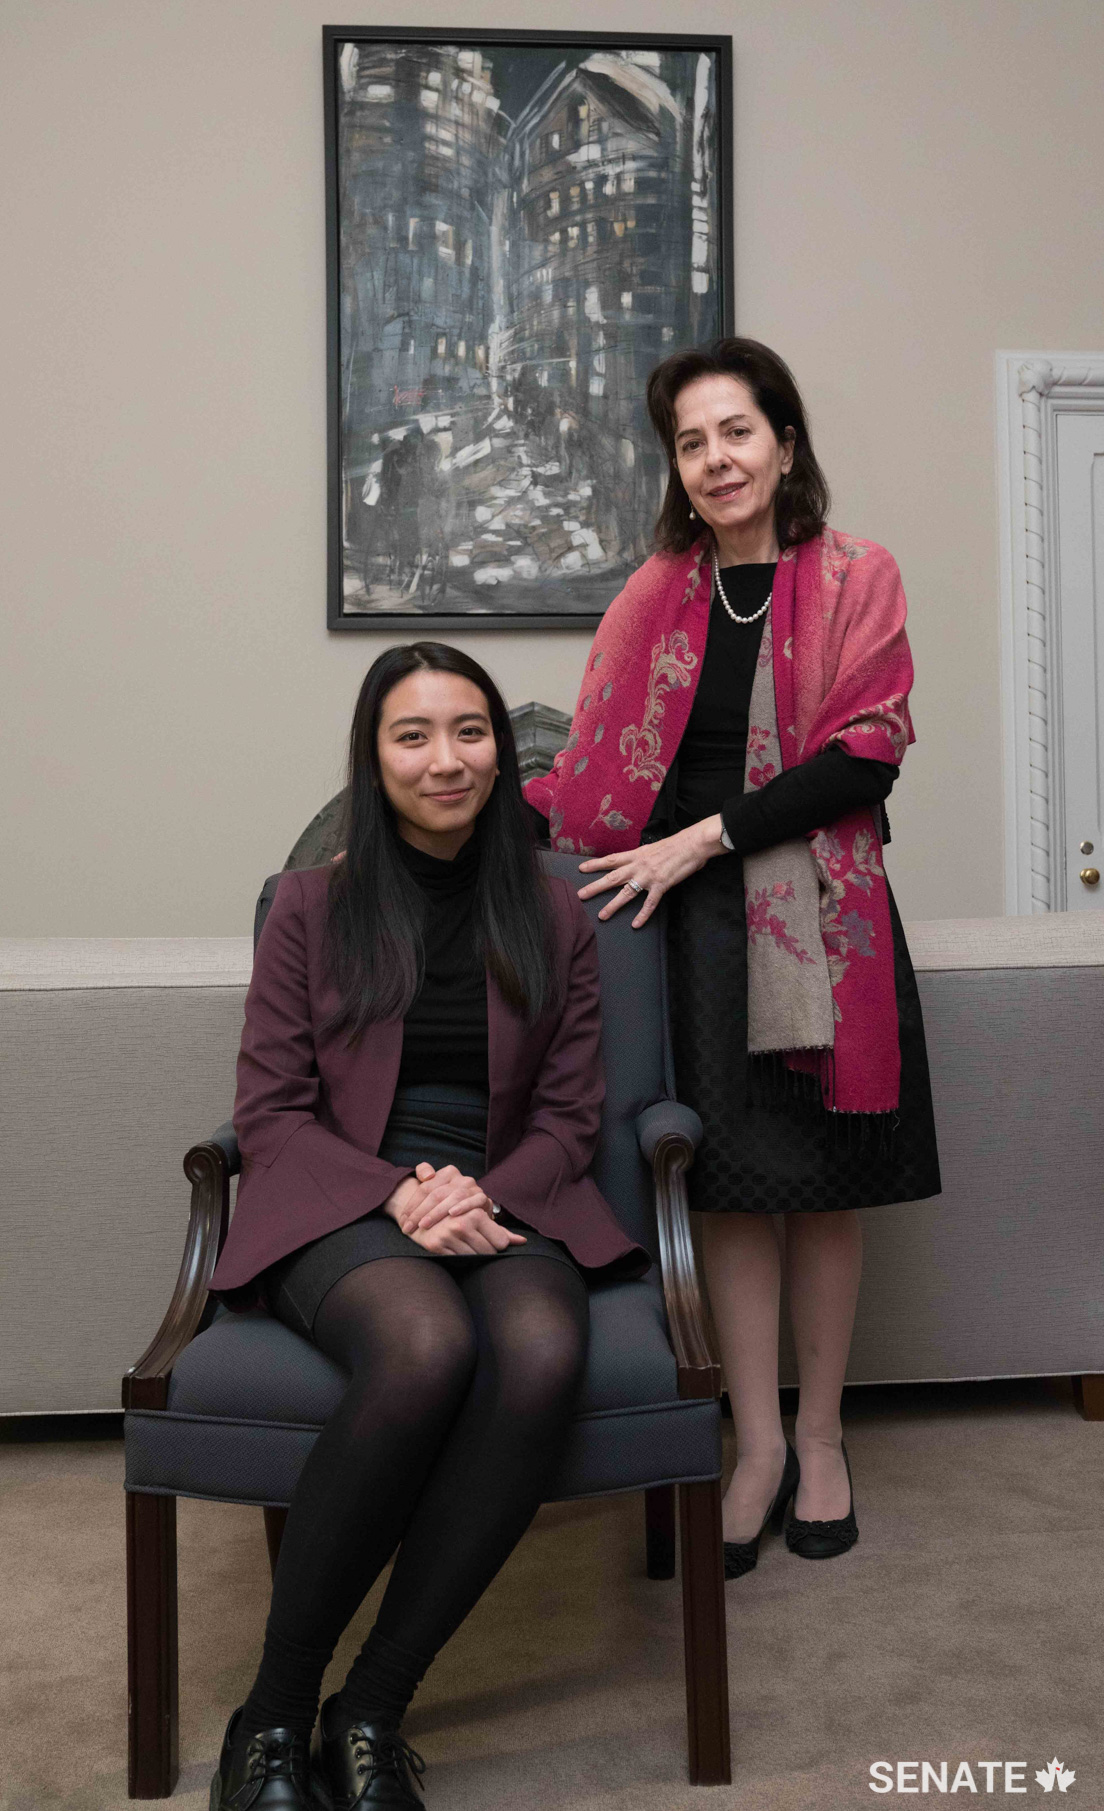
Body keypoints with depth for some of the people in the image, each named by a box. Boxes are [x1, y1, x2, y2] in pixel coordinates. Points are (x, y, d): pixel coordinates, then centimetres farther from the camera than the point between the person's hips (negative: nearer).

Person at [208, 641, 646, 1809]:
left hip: (505, 1209, 2)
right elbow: (269, 1112, 3)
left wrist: (483, 1197, -10)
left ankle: (371, 1714, -19)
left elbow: (568, 1120, 12)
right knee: (426, 1348, -36)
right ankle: (272, 1714, -17)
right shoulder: (313, 904, 8)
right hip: (341, 1204, -2)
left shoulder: (553, 920, 13)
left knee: (543, 1354, -34)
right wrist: (399, 1194, -14)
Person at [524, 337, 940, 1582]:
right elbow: (596, 765, 9)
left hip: (823, 910, -1)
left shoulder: (855, 579, 3)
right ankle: (759, 1446, 14)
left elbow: (865, 752, -7)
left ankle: (820, 1436, 22)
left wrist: (703, 839, -12)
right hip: (697, 919, 2)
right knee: (733, 1179, 1)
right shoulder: (656, 597, 11)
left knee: (822, 1179, 5)